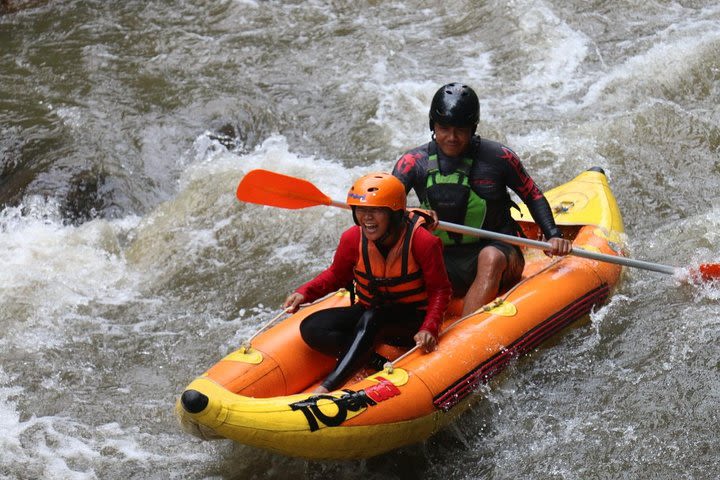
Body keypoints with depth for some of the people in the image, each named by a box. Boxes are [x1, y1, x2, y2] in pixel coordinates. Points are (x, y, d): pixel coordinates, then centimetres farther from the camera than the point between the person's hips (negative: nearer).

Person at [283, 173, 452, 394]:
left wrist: (429, 328, -24)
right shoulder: (352, 239, -9)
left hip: (412, 321, -4)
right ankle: (379, 361, -25)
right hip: (368, 313, 5)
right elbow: (337, 275, 11)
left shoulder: (422, 241, -19)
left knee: (371, 318, -37)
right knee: (312, 328, -20)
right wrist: (305, 292, -6)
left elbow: (441, 290, -9)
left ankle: (327, 387, -38)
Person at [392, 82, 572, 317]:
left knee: (490, 257, -36)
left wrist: (553, 236, -6)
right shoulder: (415, 162, -1)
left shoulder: (498, 157, -4)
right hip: (443, 263, 2)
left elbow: (533, 196, 8)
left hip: (497, 249, -2)